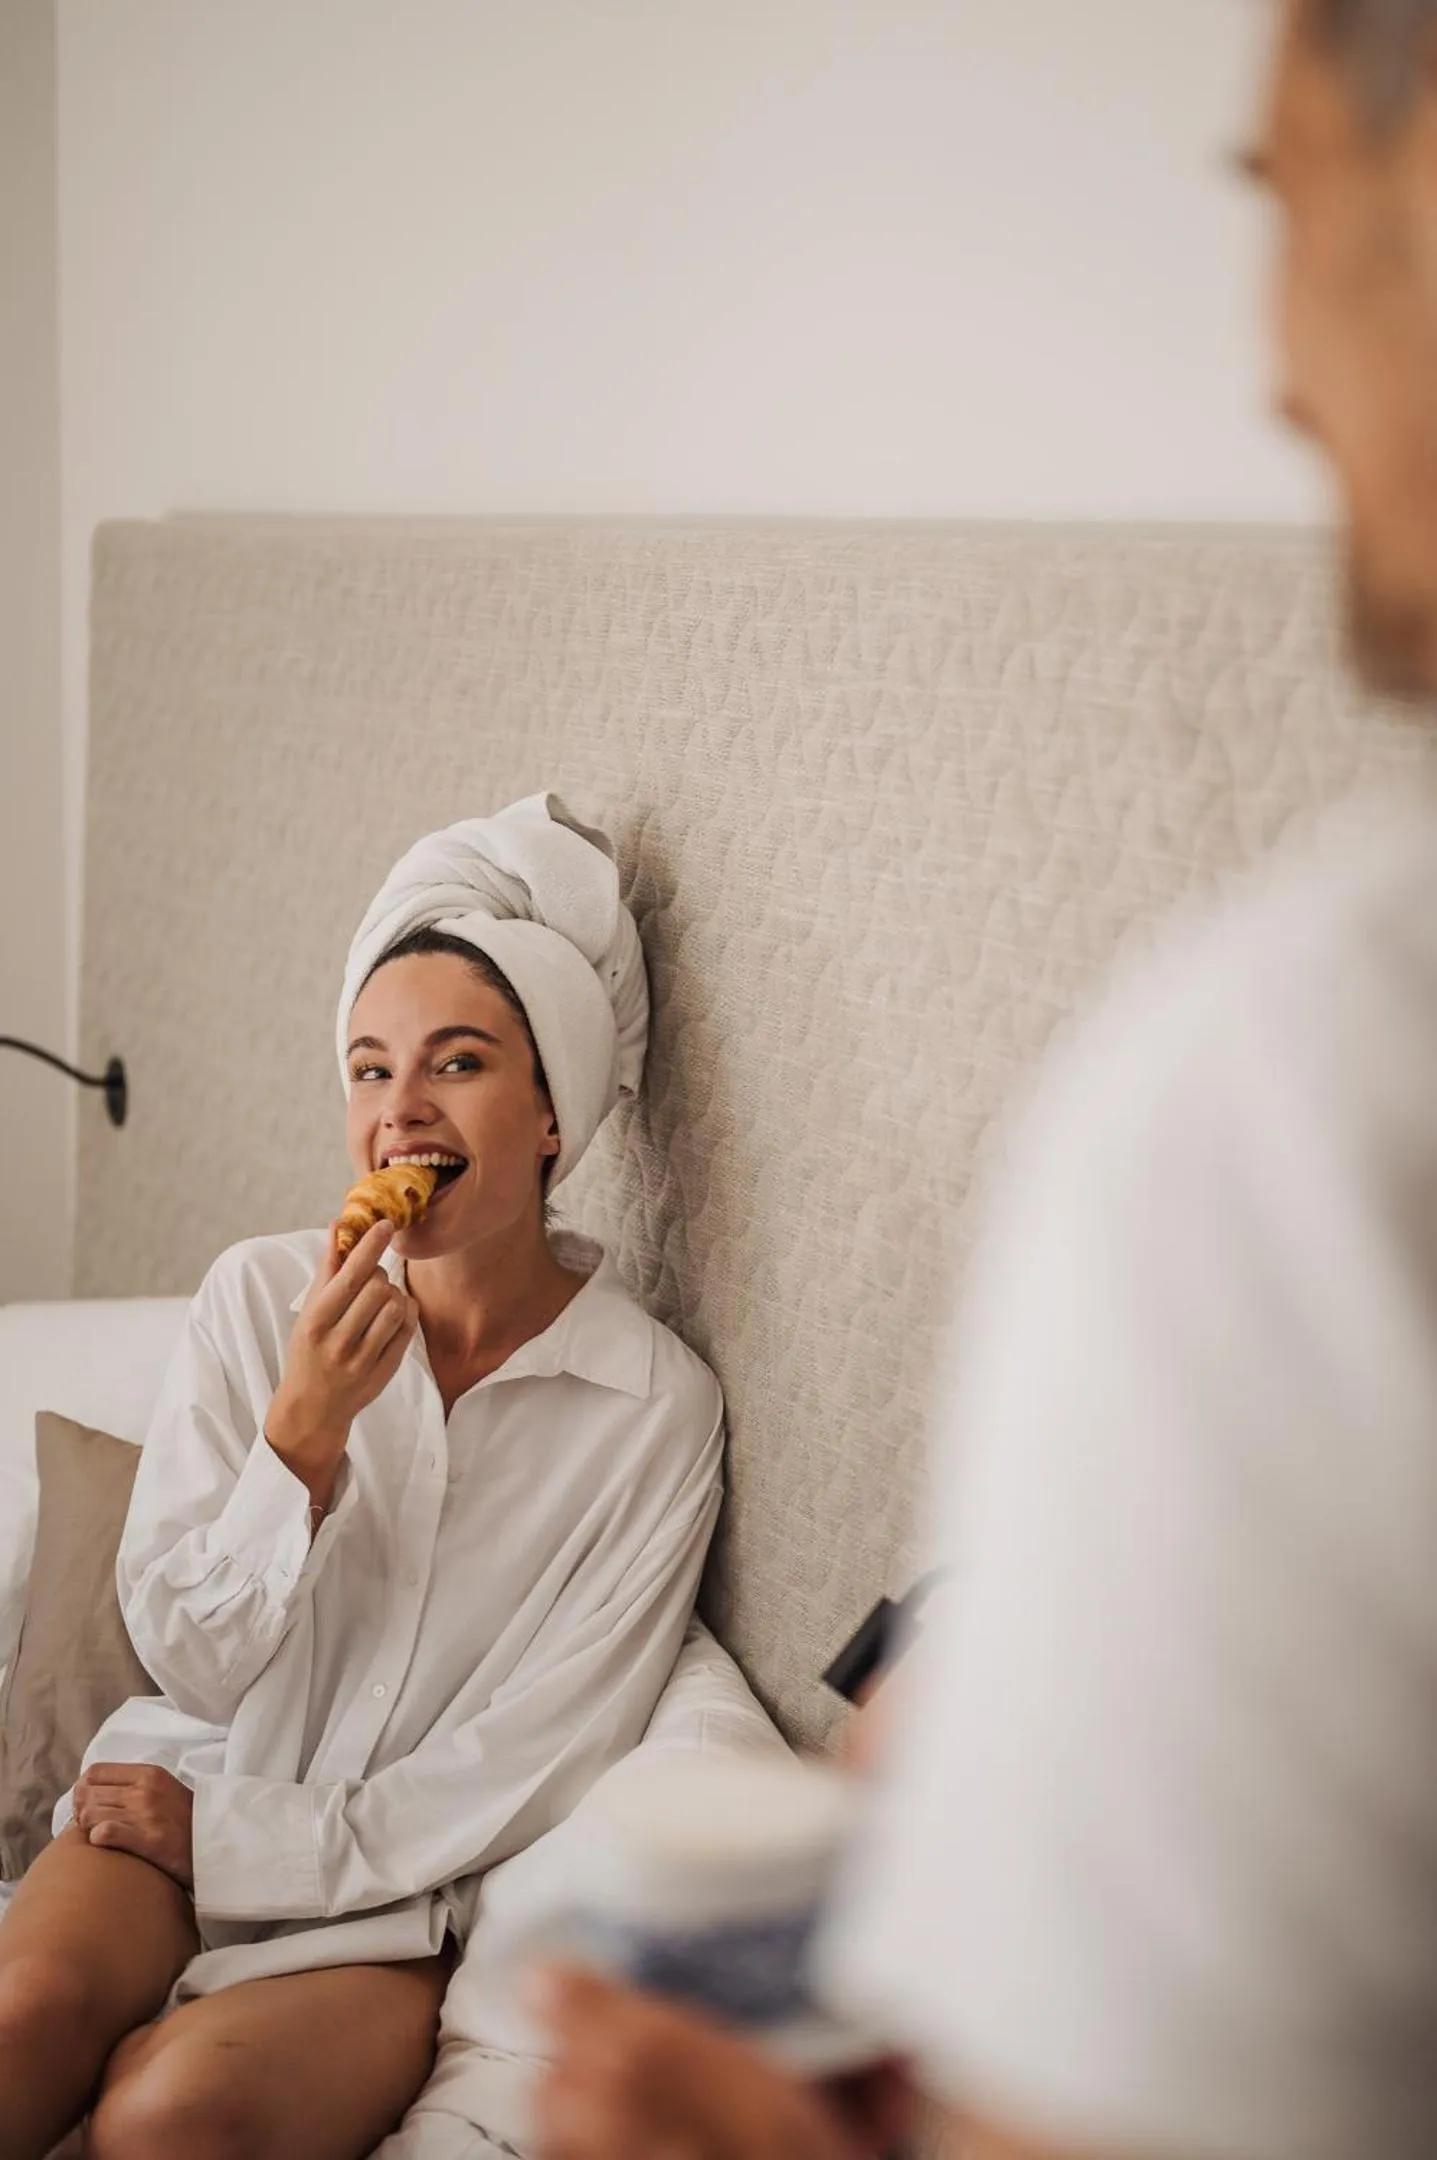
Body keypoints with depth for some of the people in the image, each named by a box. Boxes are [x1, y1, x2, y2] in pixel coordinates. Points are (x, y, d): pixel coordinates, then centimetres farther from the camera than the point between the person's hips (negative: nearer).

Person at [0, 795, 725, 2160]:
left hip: (408, 1889, -1)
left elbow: (535, 1767, -7)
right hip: (194, 1785, 2)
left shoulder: (659, 1408, -10)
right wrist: (305, 1433, -20)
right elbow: (191, 1663, -4)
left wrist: (237, 1844, -8)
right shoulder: (256, 1301, -4)